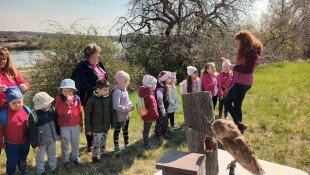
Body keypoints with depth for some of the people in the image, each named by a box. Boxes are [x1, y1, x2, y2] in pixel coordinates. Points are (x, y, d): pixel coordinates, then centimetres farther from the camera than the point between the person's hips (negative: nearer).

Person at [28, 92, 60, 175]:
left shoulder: (50, 110, -7)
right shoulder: (33, 115, -25)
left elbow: (56, 123, 7)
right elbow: (32, 132, -20)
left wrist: (58, 133, 14)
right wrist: (34, 145, -16)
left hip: (52, 139, 5)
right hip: (41, 142, -5)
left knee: (52, 155, 24)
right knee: (40, 158, 18)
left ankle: (54, 167, 45)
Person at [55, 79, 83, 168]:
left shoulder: (76, 98, -4)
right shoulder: (59, 98, -10)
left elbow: (80, 112, 4)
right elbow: (59, 112, -21)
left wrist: (81, 124, 8)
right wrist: (67, 102, -31)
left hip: (76, 125, 3)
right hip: (64, 126, -2)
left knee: (75, 143, 16)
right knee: (65, 144, 9)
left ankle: (75, 157, 33)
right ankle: (65, 160, 26)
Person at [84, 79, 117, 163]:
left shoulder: (109, 98, -8)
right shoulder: (92, 100, -17)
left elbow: (113, 112, 1)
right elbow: (87, 115, -10)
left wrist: (114, 123, 3)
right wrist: (88, 128, -7)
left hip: (106, 126, 4)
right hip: (96, 126, -4)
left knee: (104, 140, 21)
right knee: (97, 142, 5)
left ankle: (103, 153, 41)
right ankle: (95, 156, 27)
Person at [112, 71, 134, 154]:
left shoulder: (124, 90, 4)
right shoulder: (117, 91, -27)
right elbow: (116, 106, -32)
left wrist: (131, 106, -5)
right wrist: (126, 109, -24)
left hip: (126, 115, 9)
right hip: (119, 116, -9)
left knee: (125, 130, 23)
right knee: (117, 131, 10)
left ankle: (127, 144, 39)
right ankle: (116, 147, 25)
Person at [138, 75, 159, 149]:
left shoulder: (145, 93, 2)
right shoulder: (150, 97, -29)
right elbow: (152, 109, -27)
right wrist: (156, 115, -10)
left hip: (146, 115, 9)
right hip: (149, 116, -9)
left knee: (146, 130, 20)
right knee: (146, 131, 6)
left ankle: (147, 143, 35)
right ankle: (147, 144, 21)